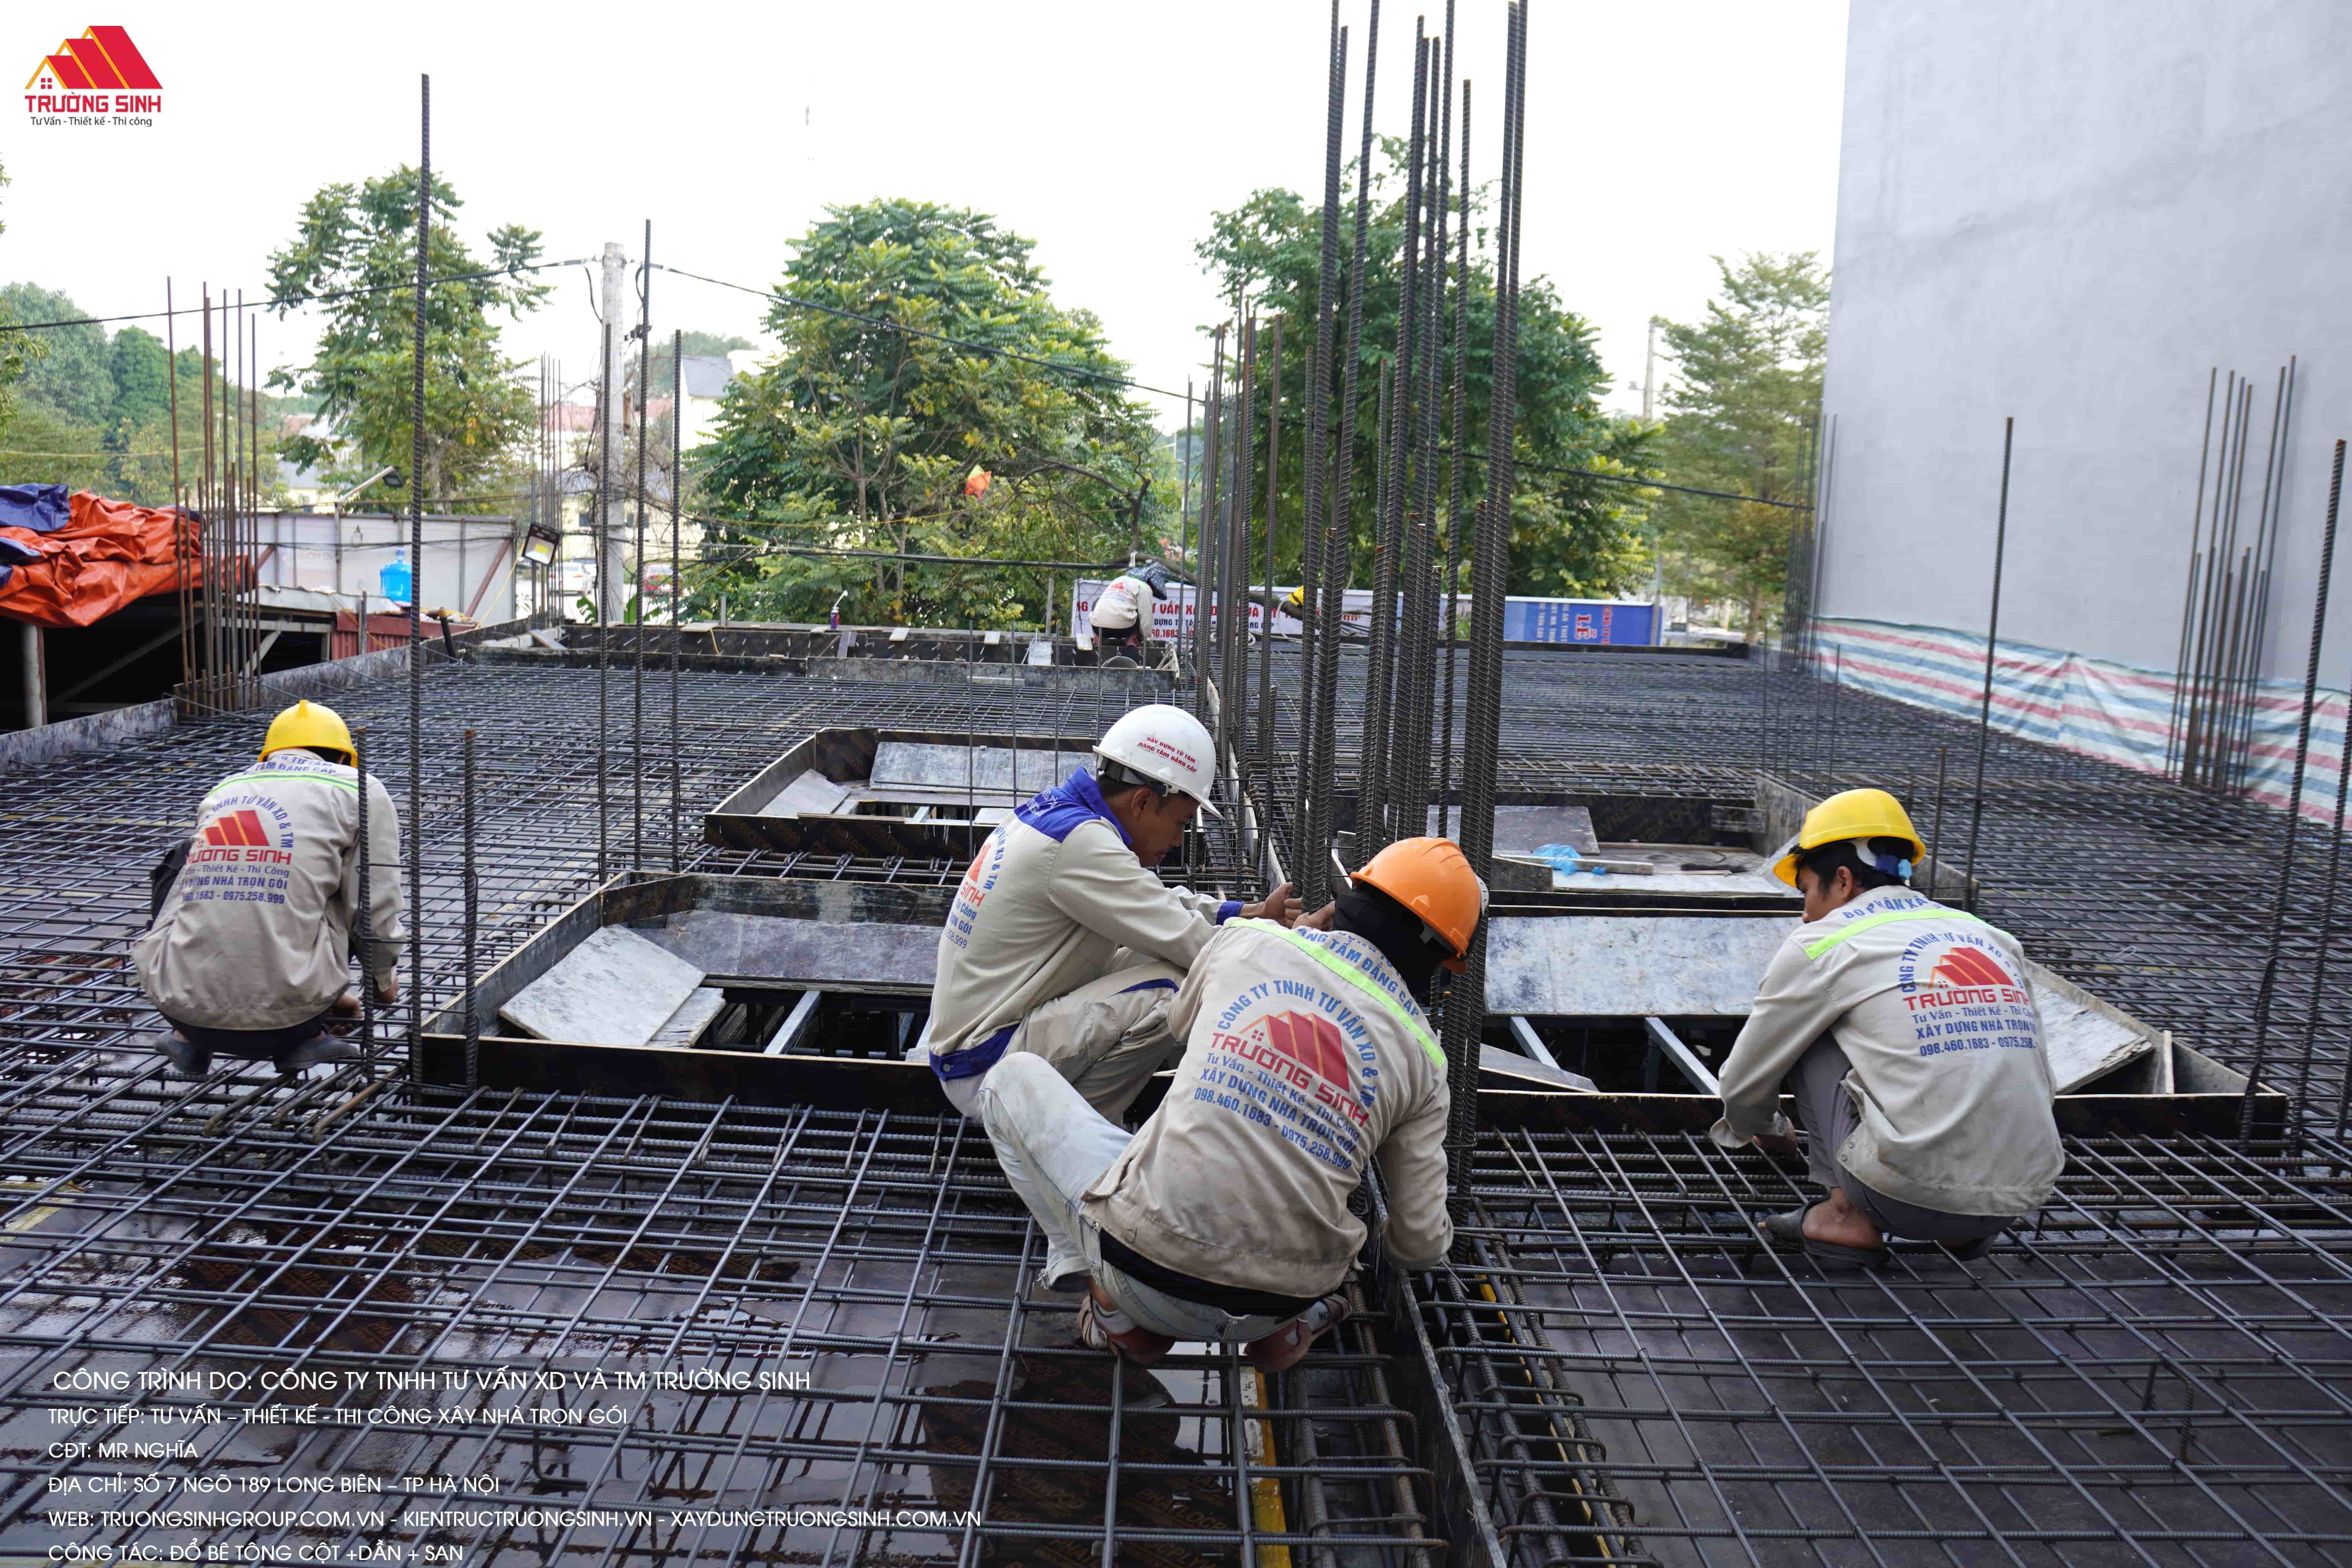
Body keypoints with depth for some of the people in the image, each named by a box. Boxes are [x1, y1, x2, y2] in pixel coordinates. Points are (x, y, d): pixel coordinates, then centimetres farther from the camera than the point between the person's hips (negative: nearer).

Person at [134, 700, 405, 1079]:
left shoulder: (224, 790, 23)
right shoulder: (359, 789, 9)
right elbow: (376, 908, 5)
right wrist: (384, 980, 28)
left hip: (181, 1003, 4)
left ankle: (189, 1038, 21)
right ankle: (306, 1038, 15)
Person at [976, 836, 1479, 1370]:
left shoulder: (1247, 940, 1)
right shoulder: (1420, 1054, 3)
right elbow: (1420, 1245, 7)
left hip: (1148, 1275, -3)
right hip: (1272, 1305, 4)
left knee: (1013, 1078, 18)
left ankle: (1113, 1302, 10)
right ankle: (1290, 1321, 16)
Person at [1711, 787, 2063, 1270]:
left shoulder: (1821, 945, 3)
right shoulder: (1996, 940, 17)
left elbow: (1745, 1085, 13)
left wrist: (1763, 1133, 38)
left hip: (1909, 1197, -6)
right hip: (2023, 1200, 6)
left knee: (1811, 1036, 13)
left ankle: (1848, 1217, 9)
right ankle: (1966, 1228, 16)